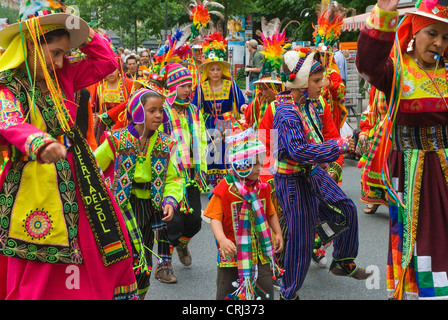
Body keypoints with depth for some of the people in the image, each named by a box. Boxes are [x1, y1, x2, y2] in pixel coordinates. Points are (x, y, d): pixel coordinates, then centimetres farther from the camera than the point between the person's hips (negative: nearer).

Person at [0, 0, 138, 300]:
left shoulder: (62, 77, 7)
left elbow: (106, 62, 12)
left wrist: (80, 32, 3)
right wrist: (40, 143, -52)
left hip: (77, 182, 6)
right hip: (34, 185, -6)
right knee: (36, 277, 0)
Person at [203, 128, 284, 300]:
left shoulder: (262, 187, 2)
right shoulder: (225, 188, -14)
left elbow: (270, 213, 15)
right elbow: (216, 217, -16)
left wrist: (278, 233, 7)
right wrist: (222, 239, -29)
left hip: (259, 249, 4)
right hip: (232, 251, -4)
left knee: (266, 289, 6)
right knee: (227, 291, 8)